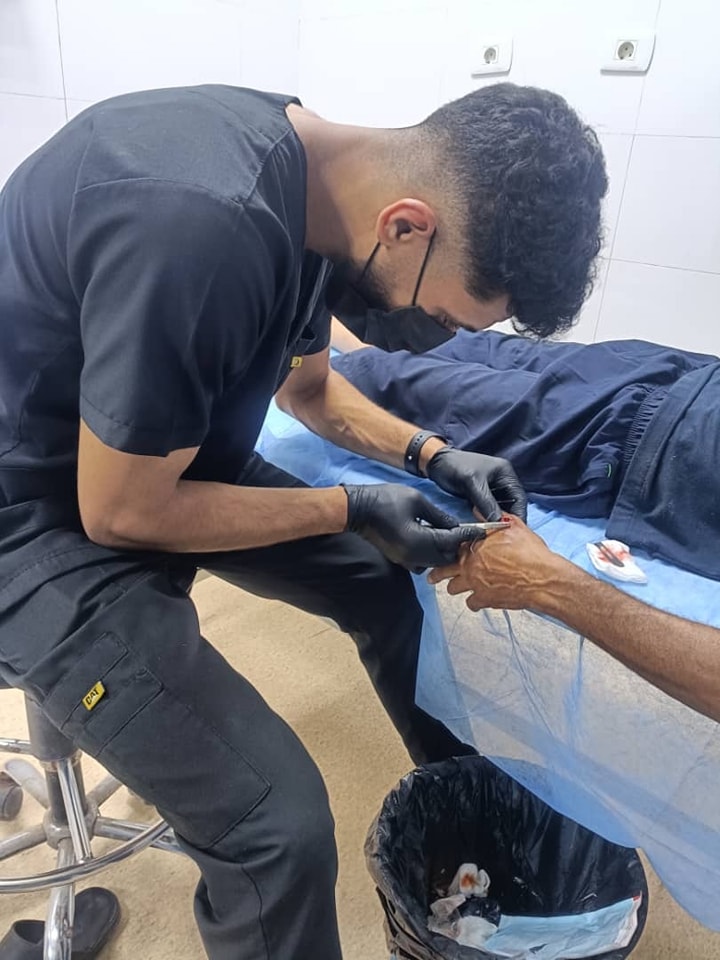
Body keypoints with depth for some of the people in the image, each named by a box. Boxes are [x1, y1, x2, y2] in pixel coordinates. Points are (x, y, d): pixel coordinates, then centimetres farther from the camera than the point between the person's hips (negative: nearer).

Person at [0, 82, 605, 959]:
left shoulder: (314, 175, -4)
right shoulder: (200, 227, -34)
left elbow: (309, 387, 11)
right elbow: (123, 512, -23)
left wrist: (430, 455, -2)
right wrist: (353, 510, -15)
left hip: (163, 455, 8)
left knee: (385, 583, 13)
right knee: (274, 822, -17)